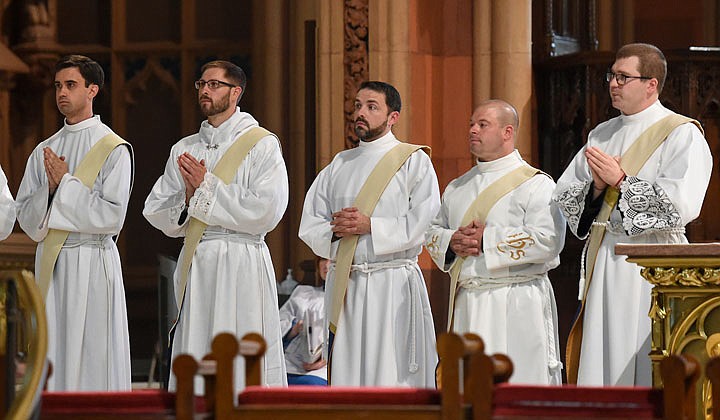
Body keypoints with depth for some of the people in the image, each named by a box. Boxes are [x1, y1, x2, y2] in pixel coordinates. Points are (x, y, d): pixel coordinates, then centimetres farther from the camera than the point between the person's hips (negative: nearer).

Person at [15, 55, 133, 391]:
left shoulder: (113, 148, -3)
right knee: (53, 356, 4)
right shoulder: (44, 152, 13)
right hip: (50, 260, 5)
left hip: (93, 263, -5)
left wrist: (66, 183, -10)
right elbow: (26, 216, 9)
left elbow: (112, 217, -11)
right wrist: (51, 188, -8)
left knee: (92, 356, -5)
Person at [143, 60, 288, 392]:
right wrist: (187, 197, -8)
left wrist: (207, 186, -10)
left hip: (241, 266, -5)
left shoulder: (261, 145, 0)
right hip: (194, 263, 5)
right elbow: (155, 212, 12)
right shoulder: (184, 150, 15)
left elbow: (266, 212, -11)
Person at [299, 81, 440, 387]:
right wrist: (335, 231, -9)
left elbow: (425, 224, -10)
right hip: (344, 286, 5)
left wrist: (371, 226, -14)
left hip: (393, 285, -4)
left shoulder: (414, 161, 3)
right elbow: (309, 226, 12)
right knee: (345, 375, 2)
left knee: (391, 378, -8)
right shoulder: (339, 165, 17)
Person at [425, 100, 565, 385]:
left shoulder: (536, 185, -3)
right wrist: (452, 242, -3)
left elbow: (549, 240, -16)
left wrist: (486, 240, -15)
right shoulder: (457, 188, 18)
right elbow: (432, 231, 21)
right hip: (466, 304, 6)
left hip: (518, 307, -6)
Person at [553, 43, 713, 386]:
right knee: (601, 366, 3)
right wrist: (596, 187, -5)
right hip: (601, 264, 6)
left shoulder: (682, 135, -3)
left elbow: (680, 205, -16)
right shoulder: (601, 135, 18)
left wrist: (620, 180, -11)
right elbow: (564, 197, 15)